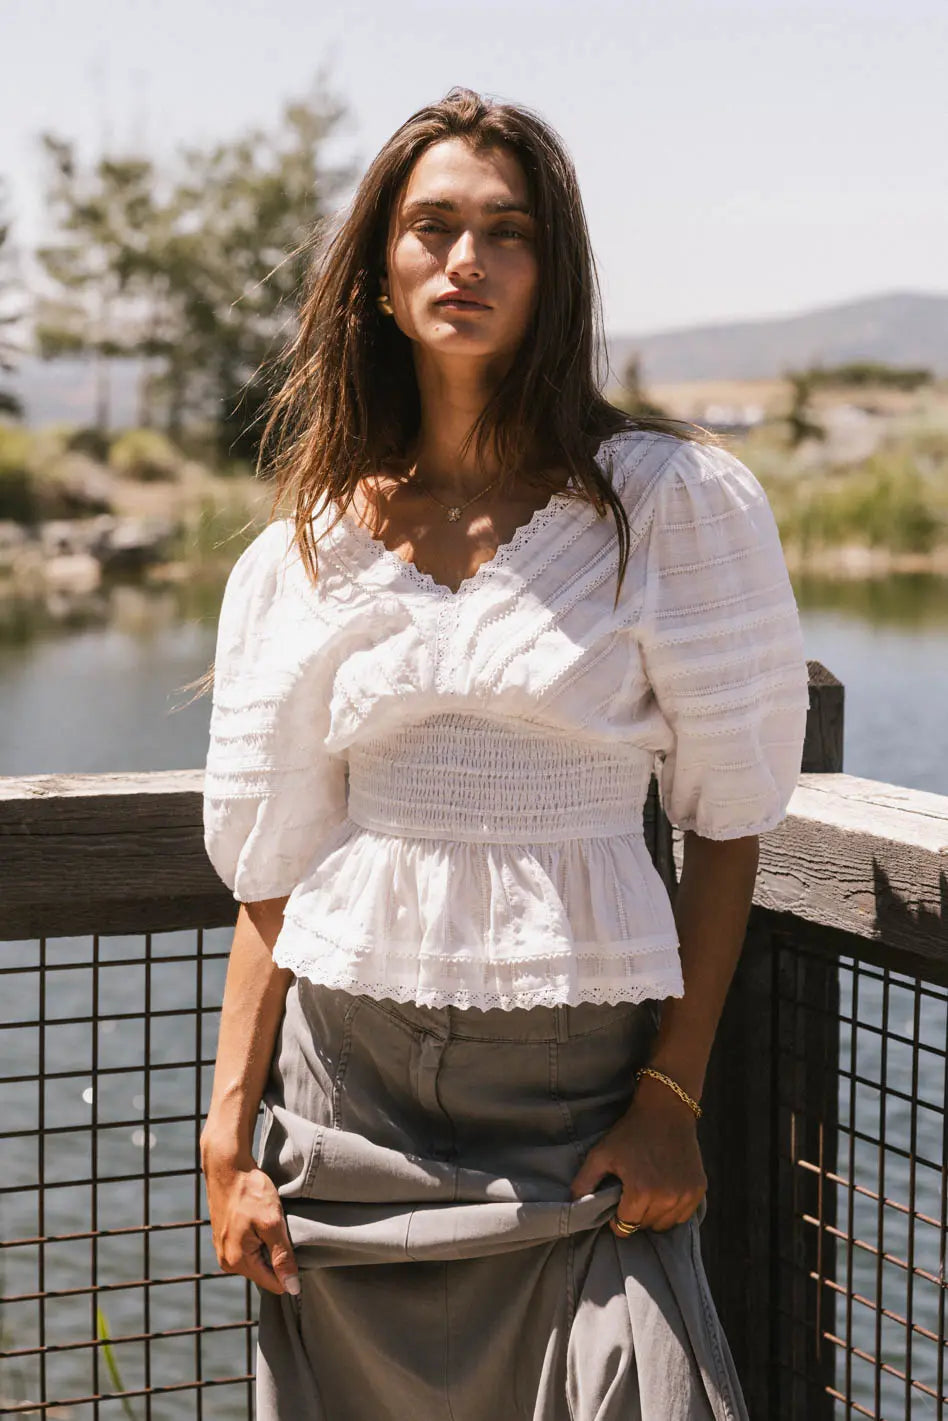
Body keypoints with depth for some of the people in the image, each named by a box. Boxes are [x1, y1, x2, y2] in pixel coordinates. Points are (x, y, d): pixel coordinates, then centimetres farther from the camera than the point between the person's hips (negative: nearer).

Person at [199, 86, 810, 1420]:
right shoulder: (300, 556, 5)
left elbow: (726, 816, -3)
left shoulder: (674, 500, -3)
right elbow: (275, 862, 7)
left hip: (583, 1092, -2)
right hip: (349, 1083, 2)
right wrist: (228, 1131, 2)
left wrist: (673, 1094, -9)